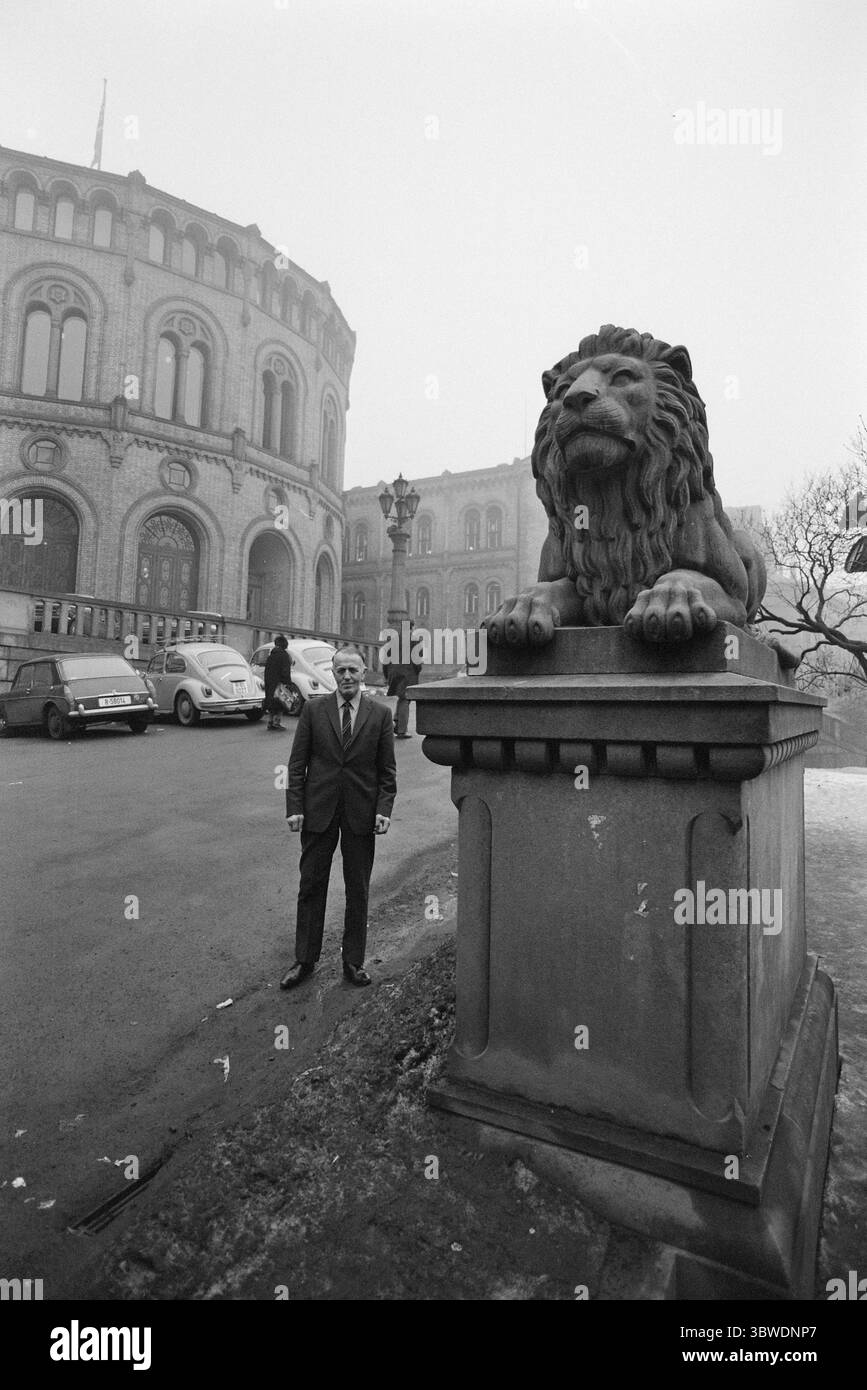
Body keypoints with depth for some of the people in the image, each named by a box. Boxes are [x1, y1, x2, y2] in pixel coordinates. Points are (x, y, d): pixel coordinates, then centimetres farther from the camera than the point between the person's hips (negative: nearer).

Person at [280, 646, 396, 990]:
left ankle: (353, 961, 26)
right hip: (318, 810, 0)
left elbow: (387, 769, 2)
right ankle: (304, 961, 24)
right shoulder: (314, 709, 1)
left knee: (358, 890, 10)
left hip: (362, 813, 0)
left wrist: (384, 809, -7)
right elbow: (297, 763, 1)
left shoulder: (380, 713, 1)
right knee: (311, 886, 9)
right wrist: (294, 807, -6)